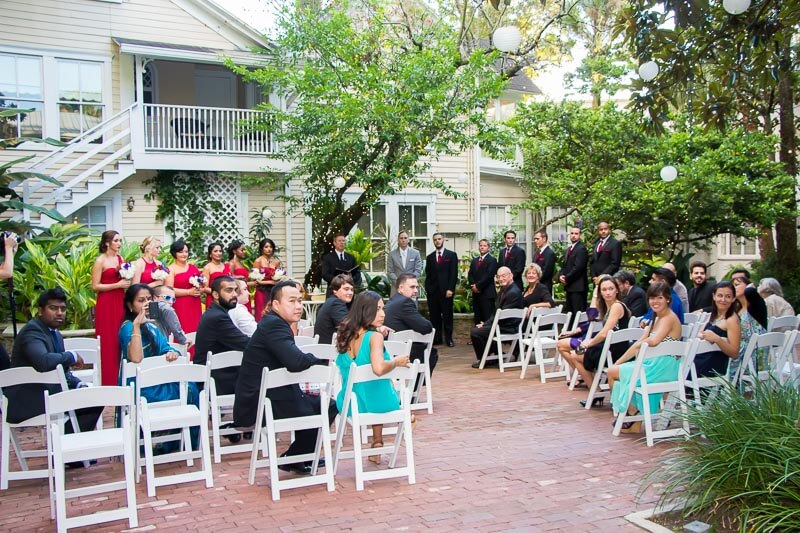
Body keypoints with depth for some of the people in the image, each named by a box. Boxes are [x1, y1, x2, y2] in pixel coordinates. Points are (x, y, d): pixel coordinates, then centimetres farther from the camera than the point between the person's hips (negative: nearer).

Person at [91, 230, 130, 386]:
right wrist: (118, 285, -14)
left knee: (121, 341, 3)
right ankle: (108, 381, 2)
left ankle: (119, 379, 10)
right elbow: (95, 286, -10)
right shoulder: (100, 261, -5)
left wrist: (127, 281, 3)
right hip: (106, 304, -6)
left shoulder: (120, 258, 13)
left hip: (120, 303, 6)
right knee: (108, 343, -4)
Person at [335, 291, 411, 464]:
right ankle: (377, 444, 38)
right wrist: (396, 361, -15)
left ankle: (377, 443, 46)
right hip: (378, 402, -5)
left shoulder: (346, 336, 1)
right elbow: (379, 368, -35)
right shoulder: (375, 336, -19)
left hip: (348, 405, 5)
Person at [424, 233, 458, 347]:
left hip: (446, 290, -3)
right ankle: (436, 338, 7)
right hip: (432, 291, 3)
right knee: (434, 316, 2)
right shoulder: (430, 257, 14)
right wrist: (427, 289, 2)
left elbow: (454, 273, -1)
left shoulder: (452, 255, 5)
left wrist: (450, 289, -10)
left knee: (447, 315, 1)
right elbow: (428, 275, 13)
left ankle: (449, 338, 6)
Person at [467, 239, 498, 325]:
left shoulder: (492, 260, -2)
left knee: (488, 319, -7)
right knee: (477, 318, 7)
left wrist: (478, 286, -12)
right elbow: (470, 275, 12)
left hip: (487, 294, -6)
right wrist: (473, 286, -5)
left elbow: (489, 276, -12)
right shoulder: (474, 260, 19)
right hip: (476, 293, 6)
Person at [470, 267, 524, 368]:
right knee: (477, 328, 18)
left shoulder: (513, 292, -20)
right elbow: (497, 311, 15)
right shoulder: (504, 290, 13)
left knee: (475, 332, -17)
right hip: (501, 323, 11)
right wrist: (486, 323, 2)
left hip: (508, 327, -11)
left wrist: (486, 324, -15)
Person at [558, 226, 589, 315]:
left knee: (578, 312, -8)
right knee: (569, 312, 9)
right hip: (569, 286, 9)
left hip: (578, 287, -9)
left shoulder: (581, 248, -10)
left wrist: (566, 278, -12)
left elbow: (578, 267, -17)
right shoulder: (569, 248, 19)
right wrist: (561, 276, 1)